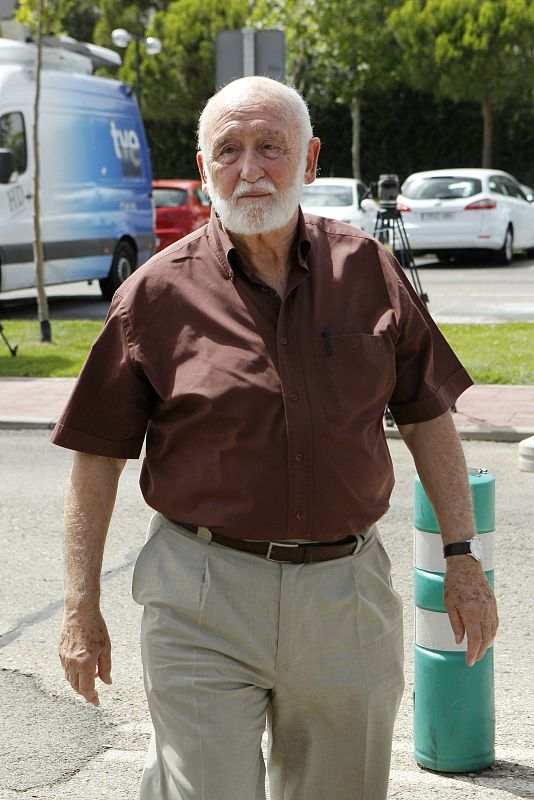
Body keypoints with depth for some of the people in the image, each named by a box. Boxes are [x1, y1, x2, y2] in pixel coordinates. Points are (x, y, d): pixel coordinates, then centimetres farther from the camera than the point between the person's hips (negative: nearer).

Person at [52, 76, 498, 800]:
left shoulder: (367, 270, 3)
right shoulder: (157, 293, -3)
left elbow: (428, 415, 10)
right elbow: (97, 456, 1)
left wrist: (462, 557, 8)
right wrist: (82, 610, -1)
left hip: (350, 592, 3)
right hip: (203, 601, -2)